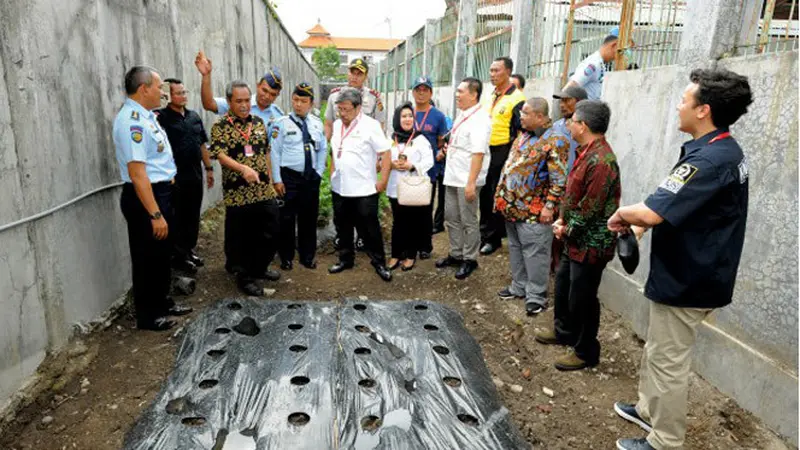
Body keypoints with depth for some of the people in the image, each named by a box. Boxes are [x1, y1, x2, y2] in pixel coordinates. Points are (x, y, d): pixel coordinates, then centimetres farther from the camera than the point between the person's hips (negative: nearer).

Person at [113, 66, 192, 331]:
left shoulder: (145, 115, 8)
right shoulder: (132, 121, -22)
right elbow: (137, 173, -26)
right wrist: (155, 214, -26)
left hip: (161, 192, 10)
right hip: (145, 197, -10)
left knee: (162, 254, 21)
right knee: (148, 257, 5)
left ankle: (162, 302, 38)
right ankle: (147, 316, 21)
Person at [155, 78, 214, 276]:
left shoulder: (194, 116, 11)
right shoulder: (162, 117, -9)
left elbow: (202, 145, 16)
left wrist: (209, 168, 15)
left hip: (196, 175, 6)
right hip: (176, 177, -6)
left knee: (193, 216, 14)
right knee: (178, 218, 4)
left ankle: (189, 250, 29)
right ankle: (178, 256, 17)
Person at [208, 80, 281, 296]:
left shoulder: (258, 122, 10)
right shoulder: (220, 126, -6)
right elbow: (221, 155, -17)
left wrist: (270, 179, 14)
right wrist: (243, 169, -33)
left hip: (264, 190, 5)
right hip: (237, 192, -4)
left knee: (270, 232, 7)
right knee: (240, 237, 6)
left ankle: (258, 269, 27)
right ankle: (244, 276, 23)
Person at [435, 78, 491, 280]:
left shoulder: (479, 119, -17)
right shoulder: (462, 114, 12)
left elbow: (478, 153, -23)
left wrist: (471, 182, -27)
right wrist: (447, 150, 12)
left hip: (467, 180, -9)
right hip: (452, 176, 9)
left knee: (468, 221, 2)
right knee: (452, 218, 16)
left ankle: (469, 259, 16)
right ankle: (456, 254, 31)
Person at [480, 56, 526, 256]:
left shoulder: (516, 98, -11)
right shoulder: (491, 96, 14)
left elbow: (520, 132, -14)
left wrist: (512, 156, -17)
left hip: (502, 153, -7)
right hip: (485, 151, 8)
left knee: (497, 197, 2)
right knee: (484, 194, 13)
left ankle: (493, 238, 14)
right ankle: (485, 234, 26)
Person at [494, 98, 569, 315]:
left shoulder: (555, 141, -14)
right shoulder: (523, 136, 13)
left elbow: (559, 179, -18)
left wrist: (549, 206, -20)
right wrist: (502, 195, 18)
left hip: (533, 211, -9)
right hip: (512, 207, 9)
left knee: (534, 252, -1)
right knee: (515, 248, 18)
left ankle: (536, 295, 11)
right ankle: (519, 287, 32)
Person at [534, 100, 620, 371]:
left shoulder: (601, 161, -24)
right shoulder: (588, 153, 10)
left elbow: (590, 208, -23)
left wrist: (567, 229, -10)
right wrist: (562, 221, 7)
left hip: (590, 244, -10)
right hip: (575, 240, 10)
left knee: (581, 298, 2)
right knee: (563, 285, 23)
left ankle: (585, 352, 20)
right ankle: (564, 331, 44)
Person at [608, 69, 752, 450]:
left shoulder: (710, 160, -26)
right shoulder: (723, 150, 8)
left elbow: (650, 212, -34)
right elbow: (678, 207, 17)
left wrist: (621, 214, -13)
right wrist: (640, 223, 4)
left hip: (686, 280, -10)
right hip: (691, 273, 10)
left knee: (668, 362, 5)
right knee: (657, 350, 23)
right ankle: (649, 410, 41)